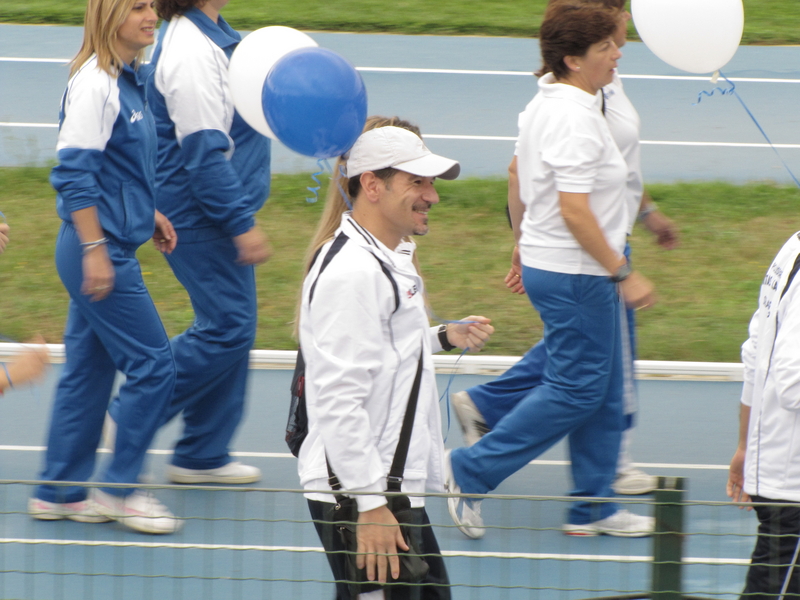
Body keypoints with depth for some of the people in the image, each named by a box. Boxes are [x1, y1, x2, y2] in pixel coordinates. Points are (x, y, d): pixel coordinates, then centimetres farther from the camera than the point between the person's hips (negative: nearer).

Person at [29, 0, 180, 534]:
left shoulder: (127, 80, 11)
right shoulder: (93, 83, -18)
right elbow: (75, 174, -21)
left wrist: (147, 214, 22)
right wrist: (95, 249, -22)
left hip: (111, 249, 9)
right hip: (98, 249, -9)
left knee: (89, 369, 13)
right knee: (153, 365, -5)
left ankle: (59, 492, 20)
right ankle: (121, 489, 5)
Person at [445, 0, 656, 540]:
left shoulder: (545, 104, 8)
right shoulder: (575, 119, -23)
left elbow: (517, 176, 19)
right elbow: (574, 211, -27)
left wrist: (525, 246, 29)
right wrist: (624, 274, -22)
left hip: (545, 262, 10)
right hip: (576, 274, -10)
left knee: (603, 391, 14)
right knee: (577, 390, -2)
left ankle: (593, 507, 20)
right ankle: (470, 471, 2)